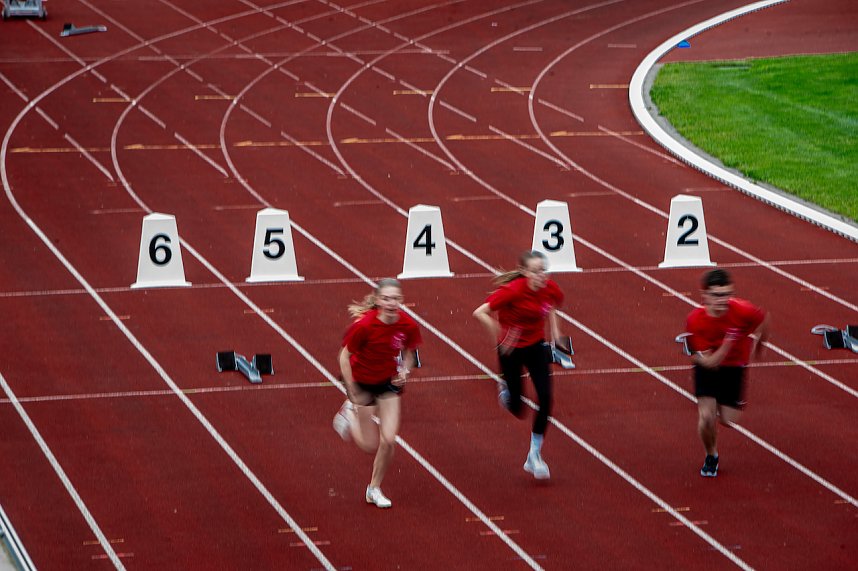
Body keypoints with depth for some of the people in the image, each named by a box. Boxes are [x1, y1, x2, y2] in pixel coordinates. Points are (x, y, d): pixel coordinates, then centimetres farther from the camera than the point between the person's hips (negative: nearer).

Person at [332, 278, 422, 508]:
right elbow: (344, 357, -18)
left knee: (389, 440, -5)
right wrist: (354, 397, -16)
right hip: (362, 383, -3)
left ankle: (374, 489, 19)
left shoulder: (408, 326, -18)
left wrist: (404, 371, -16)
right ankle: (349, 413, 36)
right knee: (371, 445, 3)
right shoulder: (364, 325, -30)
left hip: (389, 382, 3)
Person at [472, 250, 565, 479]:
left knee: (545, 398, -10)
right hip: (511, 349, -4)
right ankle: (506, 390, 45)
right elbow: (480, 313, -29)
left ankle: (534, 455, 5)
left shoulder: (551, 289, -13)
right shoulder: (513, 290, -29)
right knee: (517, 409, 5)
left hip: (536, 346, 4)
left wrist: (554, 328, 1)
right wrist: (500, 336, -27)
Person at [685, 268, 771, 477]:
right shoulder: (695, 321, -29)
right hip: (707, 366, -1)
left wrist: (758, 342, 14)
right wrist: (728, 342, -44)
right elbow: (709, 362, -29)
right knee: (706, 417, -15)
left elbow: (764, 318, -3)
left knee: (729, 420, 0)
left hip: (734, 366, 1)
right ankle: (711, 456, 17)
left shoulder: (743, 311, -28)